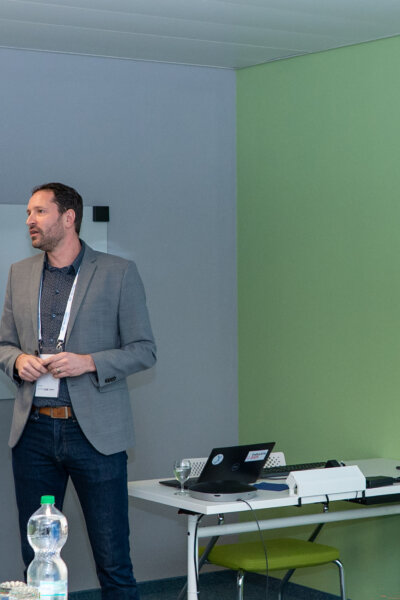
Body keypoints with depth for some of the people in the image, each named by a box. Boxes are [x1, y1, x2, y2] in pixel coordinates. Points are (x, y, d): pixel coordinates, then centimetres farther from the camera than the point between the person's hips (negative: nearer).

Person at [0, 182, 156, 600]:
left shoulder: (118, 273, 0)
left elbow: (144, 351, -1)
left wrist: (89, 362, -16)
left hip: (93, 431, -4)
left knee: (113, 561, -1)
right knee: (36, 559, 10)